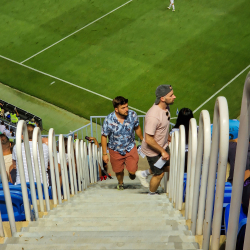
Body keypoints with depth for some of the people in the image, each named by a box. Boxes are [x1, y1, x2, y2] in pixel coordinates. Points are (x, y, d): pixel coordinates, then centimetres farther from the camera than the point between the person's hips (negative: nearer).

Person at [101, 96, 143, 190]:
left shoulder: (132, 115, -18)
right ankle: (120, 183, 53)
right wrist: (104, 154, -8)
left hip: (130, 147, 1)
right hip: (116, 150, -1)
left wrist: (143, 140, 15)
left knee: (132, 171, -4)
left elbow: (137, 128, 2)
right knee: (119, 171, 18)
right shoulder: (108, 120, -25)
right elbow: (104, 136, -12)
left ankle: (131, 172, 36)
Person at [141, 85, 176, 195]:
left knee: (168, 167, 22)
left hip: (163, 146, 8)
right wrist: (163, 151, -21)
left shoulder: (166, 107, -8)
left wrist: (168, 138, 22)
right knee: (159, 174, 12)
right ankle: (152, 194, 39)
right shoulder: (153, 116, -36)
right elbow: (148, 140, -31)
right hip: (153, 151, -8)